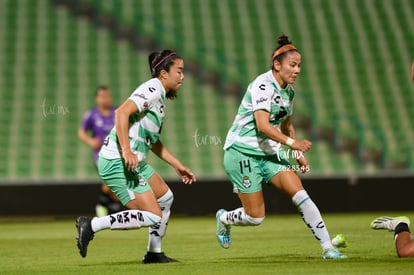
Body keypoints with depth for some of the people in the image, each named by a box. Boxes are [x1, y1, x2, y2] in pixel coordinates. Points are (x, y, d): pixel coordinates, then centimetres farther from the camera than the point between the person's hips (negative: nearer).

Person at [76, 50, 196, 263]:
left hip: (134, 163, 11)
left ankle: (154, 253, 30)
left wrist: (177, 165, 28)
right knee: (152, 216, -12)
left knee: (165, 198, 22)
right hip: (117, 163, -11)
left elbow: (153, 141, 29)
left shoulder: (160, 96, 19)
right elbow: (121, 112, -26)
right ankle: (91, 225, -11)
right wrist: (126, 150, -33)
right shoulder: (152, 89, -12)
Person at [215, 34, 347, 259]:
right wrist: (291, 142, -39)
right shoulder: (263, 85, -18)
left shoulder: (288, 91, 8)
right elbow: (262, 125, -30)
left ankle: (328, 248, -12)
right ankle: (223, 219, 29)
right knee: (255, 217, -5)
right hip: (242, 152, -7)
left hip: (269, 152, 7)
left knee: (300, 195, -13)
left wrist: (299, 154, 15)